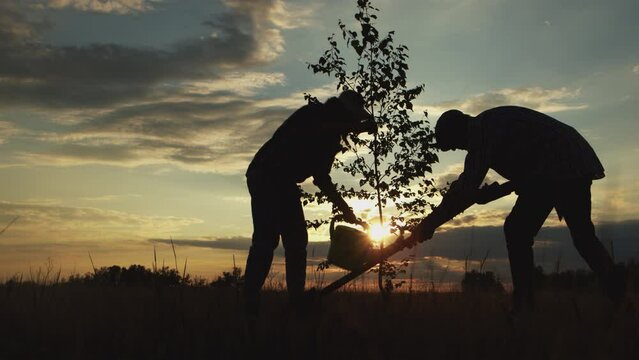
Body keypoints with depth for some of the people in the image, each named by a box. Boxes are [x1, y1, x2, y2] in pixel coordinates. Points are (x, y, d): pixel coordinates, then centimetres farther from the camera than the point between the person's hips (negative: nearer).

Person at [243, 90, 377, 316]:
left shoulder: (332, 138, 15)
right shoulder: (315, 113, -6)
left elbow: (321, 178, 18)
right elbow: (319, 129, -31)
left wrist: (344, 208, 14)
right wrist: (359, 126, -20)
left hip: (286, 183, 9)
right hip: (265, 176, -9)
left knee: (297, 240, 2)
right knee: (266, 238, -17)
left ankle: (296, 302, 6)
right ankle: (250, 303, -15)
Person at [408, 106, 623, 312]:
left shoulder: (482, 129, -9)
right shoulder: (495, 123, 21)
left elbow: (467, 185, -19)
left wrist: (431, 223, -17)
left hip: (557, 167, -10)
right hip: (578, 165, 11)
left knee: (518, 231, -9)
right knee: (584, 236, 17)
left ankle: (524, 305, -9)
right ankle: (620, 298, 22)